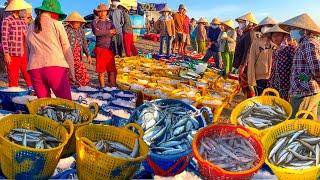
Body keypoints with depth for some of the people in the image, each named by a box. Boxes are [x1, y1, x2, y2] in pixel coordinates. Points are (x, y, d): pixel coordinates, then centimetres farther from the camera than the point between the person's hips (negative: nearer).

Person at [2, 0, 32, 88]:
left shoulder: (22, 21, 13)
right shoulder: (7, 21, -5)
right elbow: (4, 39, -8)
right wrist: (6, 54, -12)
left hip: (24, 54, 6)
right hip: (13, 55, -5)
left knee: (29, 76, 5)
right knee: (13, 79, 1)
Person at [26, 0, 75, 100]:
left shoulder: (30, 28, 19)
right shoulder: (56, 24, 6)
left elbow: (28, 53, 19)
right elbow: (67, 50, 4)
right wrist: (71, 73, 8)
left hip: (34, 69, 5)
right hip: (55, 67, -5)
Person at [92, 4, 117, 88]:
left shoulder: (110, 22, 15)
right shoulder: (95, 22, 5)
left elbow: (116, 32, -3)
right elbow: (96, 32, -15)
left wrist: (102, 33, -12)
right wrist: (109, 32, -8)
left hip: (109, 49, 3)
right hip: (100, 49, -3)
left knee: (112, 70, -1)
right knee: (101, 71, 1)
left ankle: (113, 87, 7)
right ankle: (102, 87, 11)